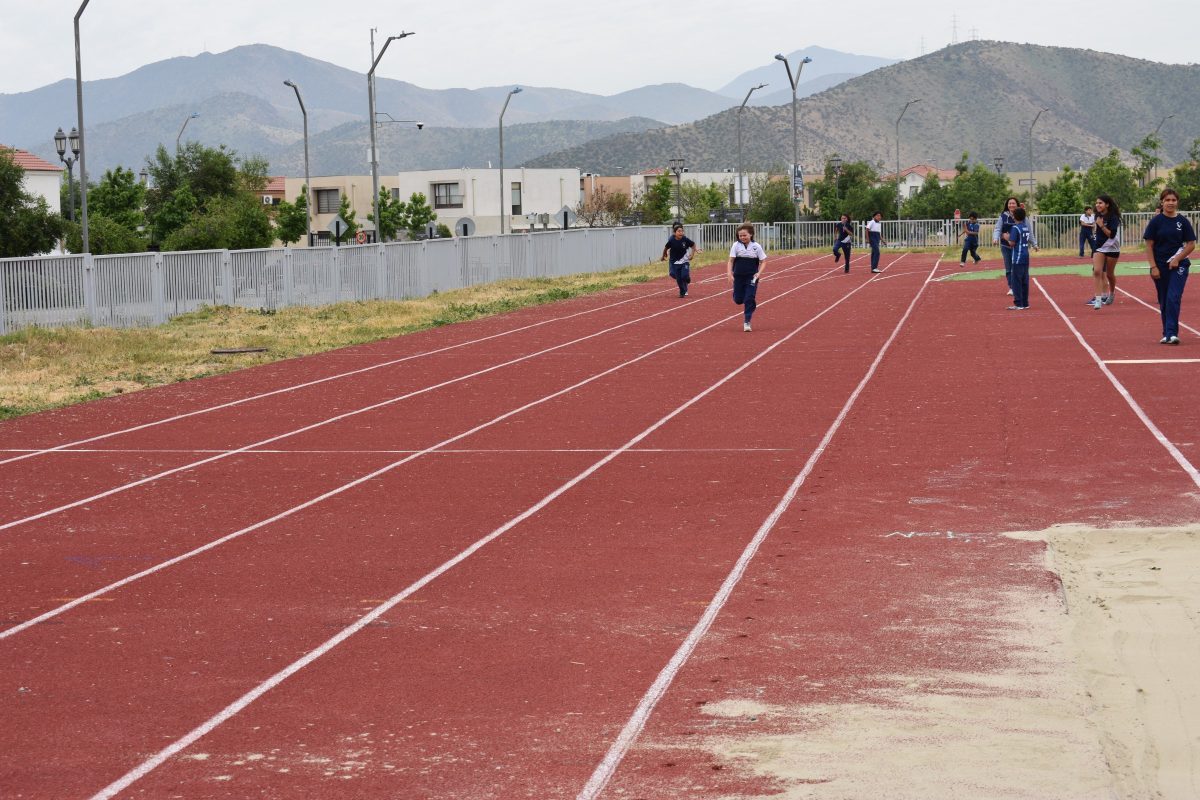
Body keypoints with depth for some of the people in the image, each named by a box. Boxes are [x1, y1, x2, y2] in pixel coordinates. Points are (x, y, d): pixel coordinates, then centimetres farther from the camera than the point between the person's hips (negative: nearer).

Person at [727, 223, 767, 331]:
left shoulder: (756, 246, -5)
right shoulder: (736, 246, -4)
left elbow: (763, 261, 1)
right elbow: (731, 261, -3)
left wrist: (759, 273, -14)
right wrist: (730, 274, -17)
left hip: (752, 277, -1)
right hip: (738, 276, 1)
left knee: (749, 300, -8)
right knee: (738, 300, 6)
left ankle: (747, 322, -1)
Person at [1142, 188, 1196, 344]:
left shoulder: (1182, 221, 1)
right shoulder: (1156, 221, -1)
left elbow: (1191, 244, 3)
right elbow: (1149, 246, 0)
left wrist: (1177, 260, -9)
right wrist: (1153, 267, -7)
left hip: (1178, 265, -1)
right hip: (1160, 267, 1)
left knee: (1173, 298, -14)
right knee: (1164, 301, 7)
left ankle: (1171, 333, -17)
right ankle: (1166, 334, 16)